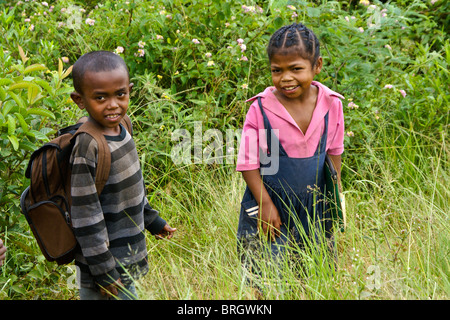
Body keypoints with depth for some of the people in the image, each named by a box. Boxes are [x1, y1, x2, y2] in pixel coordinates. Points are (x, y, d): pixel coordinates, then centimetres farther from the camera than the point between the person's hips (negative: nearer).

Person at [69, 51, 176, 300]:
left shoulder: (120, 129, 1)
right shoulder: (87, 148, -24)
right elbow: (85, 217, -22)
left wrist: (152, 221, 26)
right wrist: (104, 272, -19)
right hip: (107, 266, -8)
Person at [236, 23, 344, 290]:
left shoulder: (331, 104, -7)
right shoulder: (261, 108, -16)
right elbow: (248, 162, -10)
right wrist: (265, 204, -13)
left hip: (315, 207, 3)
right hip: (269, 206, -3)